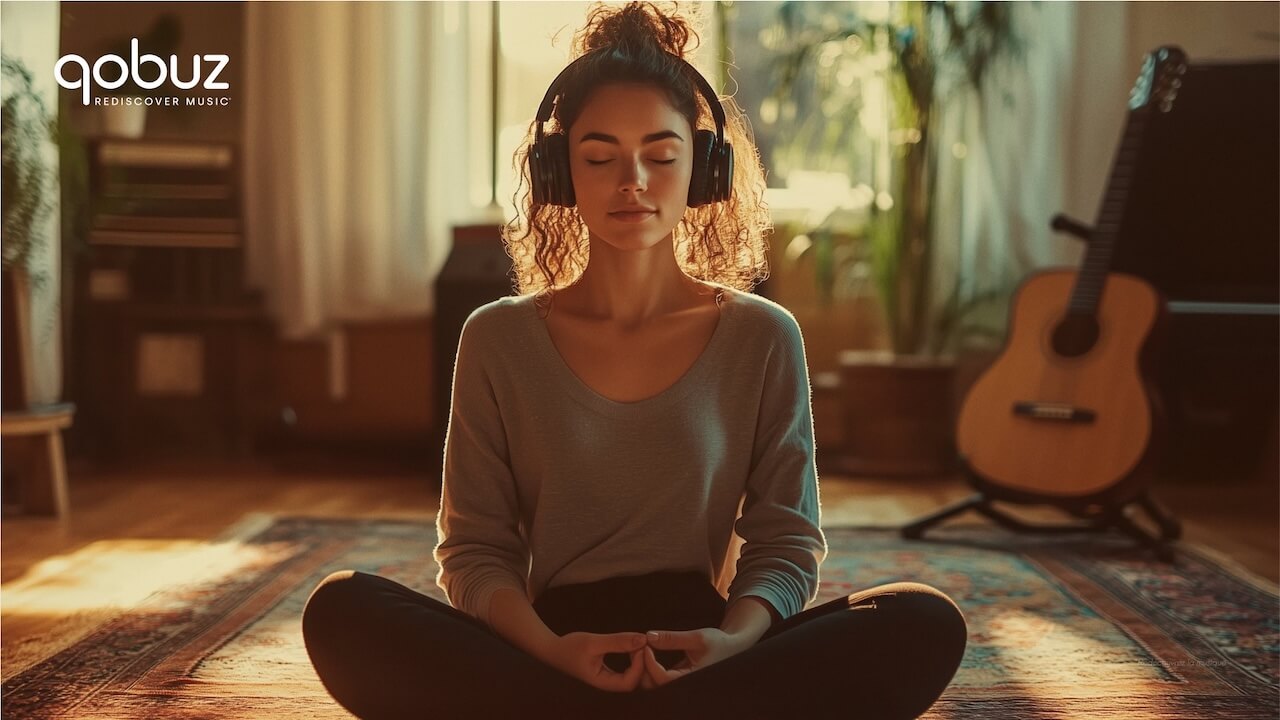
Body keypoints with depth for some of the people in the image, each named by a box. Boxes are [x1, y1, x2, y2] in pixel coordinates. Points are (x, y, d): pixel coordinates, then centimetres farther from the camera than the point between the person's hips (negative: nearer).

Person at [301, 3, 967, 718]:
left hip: (699, 651, 1)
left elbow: (787, 538, 5)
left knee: (924, 625, -26)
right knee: (342, 608, -27)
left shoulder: (764, 339, 5)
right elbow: (474, 547, 2)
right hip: (545, 652, 0)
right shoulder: (498, 339, 5)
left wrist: (733, 640, -18)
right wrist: (550, 650, -19)